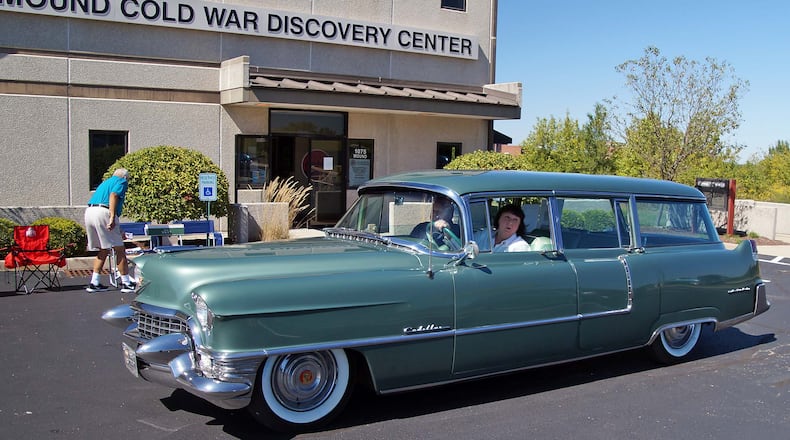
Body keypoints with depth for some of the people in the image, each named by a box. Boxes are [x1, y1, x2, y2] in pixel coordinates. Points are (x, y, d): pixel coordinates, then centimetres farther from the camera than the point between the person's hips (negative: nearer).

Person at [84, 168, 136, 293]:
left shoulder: (105, 182, 33)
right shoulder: (122, 182, 9)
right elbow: (113, 195, -12)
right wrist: (112, 217, -23)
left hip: (89, 212, 8)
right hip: (103, 212, -8)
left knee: (103, 250, 18)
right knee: (119, 249, 0)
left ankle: (94, 283, 16)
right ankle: (126, 283, 3)